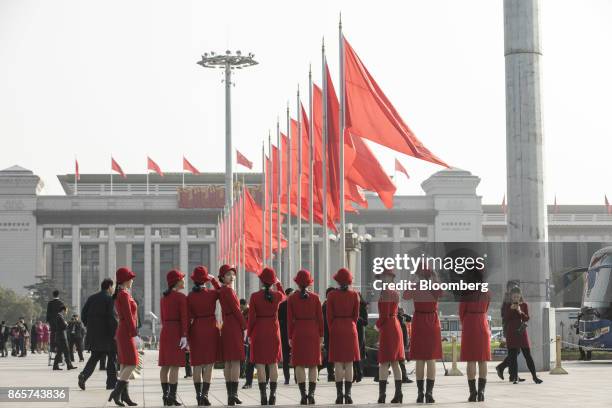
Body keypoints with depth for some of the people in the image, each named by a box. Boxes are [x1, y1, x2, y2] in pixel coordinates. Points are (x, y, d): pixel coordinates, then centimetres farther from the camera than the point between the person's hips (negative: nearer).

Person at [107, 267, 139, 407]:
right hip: (127, 333, -10)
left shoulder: (119, 294, 14)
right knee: (132, 364, -10)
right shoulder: (124, 295, -16)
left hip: (122, 332, 10)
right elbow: (129, 317, -20)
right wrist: (135, 335, -20)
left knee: (125, 365, 8)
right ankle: (116, 392, -13)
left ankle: (125, 395, 9)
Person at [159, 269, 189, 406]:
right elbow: (184, 317, -14)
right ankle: (172, 397, -13)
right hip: (177, 332, -8)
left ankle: (165, 395, 8)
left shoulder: (164, 297, 14)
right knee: (175, 366, -9)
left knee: (165, 365, 6)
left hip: (165, 332, 8)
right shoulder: (181, 297, -9)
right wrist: (184, 336, -17)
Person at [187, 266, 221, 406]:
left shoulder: (190, 296, -3)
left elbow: (188, 318, -2)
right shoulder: (212, 293, -6)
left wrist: (187, 336, 4)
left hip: (196, 330, 2)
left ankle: (198, 395, 9)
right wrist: (214, 280, 21)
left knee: (197, 365, 8)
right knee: (209, 364, 0)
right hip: (211, 329, -2)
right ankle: (204, 394, -8)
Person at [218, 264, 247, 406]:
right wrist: (245, 327, -10)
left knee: (228, 362, 9)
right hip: (234, 328, -9)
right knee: (236, 361, -10)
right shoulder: (228, 290, -13)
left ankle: (230, 395, 11)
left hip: (226, 328, 9)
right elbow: (236, 310, -15)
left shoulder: (221, 290, 13)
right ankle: (234, 394, -14)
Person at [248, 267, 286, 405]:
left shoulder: (255, 296, -10)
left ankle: (263, 396, -4)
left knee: (260, 364, 0)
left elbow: (251, 317, -8)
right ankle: (272, 395, 6)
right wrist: (278, 284, 31)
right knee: (273, 364, 8)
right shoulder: (277, 295, -4)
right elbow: (284, 297, 23)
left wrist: (249, 334, 2)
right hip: (274, 331, 2)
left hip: (259, 332, -2)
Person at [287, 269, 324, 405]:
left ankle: (303, 395, -3)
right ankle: (311, 393, -3)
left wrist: (290, 337, 3)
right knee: (313, 364, 5)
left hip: (298, 333, -1)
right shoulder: (315, 297, -1)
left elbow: (289, 319, -3)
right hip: (313, 332, 1)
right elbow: (320, 318, 0)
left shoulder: (292, 298, -2)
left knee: (300, 364, 2)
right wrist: (321, 335, 7)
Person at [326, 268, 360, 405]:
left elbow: (329, 315, -2)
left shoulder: (332, 295, -4)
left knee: (338, 363, 0)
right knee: (349, 363, 3)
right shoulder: (354, 295, 0)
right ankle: (348, 394, 0)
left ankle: (339, 394, -3)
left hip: (336, 328, -1)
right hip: (350, 329, 1)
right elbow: (356, 315, 6)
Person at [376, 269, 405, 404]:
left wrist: (378, 325, -2)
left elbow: (384, 314, -18)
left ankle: (382, 394, -11)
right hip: (396, 327, 9)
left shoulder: (385, 293, -14)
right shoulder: (396, 293, 13)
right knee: (395, 363, 9)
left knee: (384, 363, -8)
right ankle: (398, 394, 8)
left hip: (387, 329, -8)